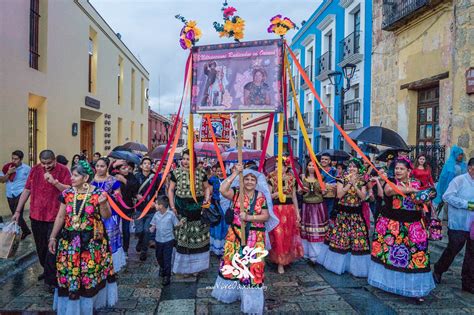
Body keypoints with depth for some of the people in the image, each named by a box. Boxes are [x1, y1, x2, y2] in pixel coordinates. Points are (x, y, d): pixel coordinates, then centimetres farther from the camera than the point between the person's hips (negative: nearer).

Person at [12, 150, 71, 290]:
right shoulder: (35, 170, 2)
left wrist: (54, 182, -28)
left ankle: (50, 280, 9)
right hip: (36, 216, 5)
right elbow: (26, 190, 9)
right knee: (41, 247, 17)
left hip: (54, 217, -4)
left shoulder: (63, 170, -9)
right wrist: (18, 211, 10)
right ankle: (47, 271, 38)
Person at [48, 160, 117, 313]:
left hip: (92, 241, -2)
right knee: (70, 273, 8)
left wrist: (102, 203, -24)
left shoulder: (97, 193, -10)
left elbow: (107, 216, -5)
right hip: (70, 240, 3)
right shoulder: (67, 194, -1)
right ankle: (72, 304, 30)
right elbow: (60, 217, 7)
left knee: (91, 272, 6)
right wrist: (53, 237, 7)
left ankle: (89, 302, 29)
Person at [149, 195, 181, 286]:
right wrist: (152, 228, -13)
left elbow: (177, 225, -7)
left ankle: (167, 276, 17)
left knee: (167, 259, 1)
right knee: (159, 257, 22)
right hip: (158, 240, 5)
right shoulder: (156, 214, -3)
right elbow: (153, 225, 6)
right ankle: (162, 267, 52)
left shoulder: (171, 214, -16)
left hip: (168, 240, -5)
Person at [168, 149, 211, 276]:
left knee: (198, 237, 6)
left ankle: (196, 266, 23)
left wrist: (207, 199, -3)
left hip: (197, 208, 1)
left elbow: (206, 187, 14)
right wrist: (172, 206, -1)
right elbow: (171, 189, 6)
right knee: (182, 238, 2)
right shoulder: (176, 173, 1)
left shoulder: (201, 173, 3)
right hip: (182, 208, -1)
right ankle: (184, 266, 19)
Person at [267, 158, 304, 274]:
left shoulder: (291, 179, 6)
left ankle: (288, 258, 29)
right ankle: (280, 262, 7)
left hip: (289, 209, 3)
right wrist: (278, 192, -17)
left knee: (288, 236, 10)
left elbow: (294, 196, 9)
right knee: (278, 236, -4)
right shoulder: (272, 179, -2)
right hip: (276, 209, -3)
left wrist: (297, 212, 8)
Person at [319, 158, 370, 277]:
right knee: (340, 237, 4)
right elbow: (339, 195, -12)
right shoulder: (342, 179, -2)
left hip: (356, 214, 2)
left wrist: (355, 185, -15)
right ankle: (339, 263, 21)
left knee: (357, 237, 1)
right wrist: (349, 183, -16)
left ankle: (355, 265, 16)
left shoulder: (362, 181, 4)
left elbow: (363, 197, -7)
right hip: (342, 213, -1)